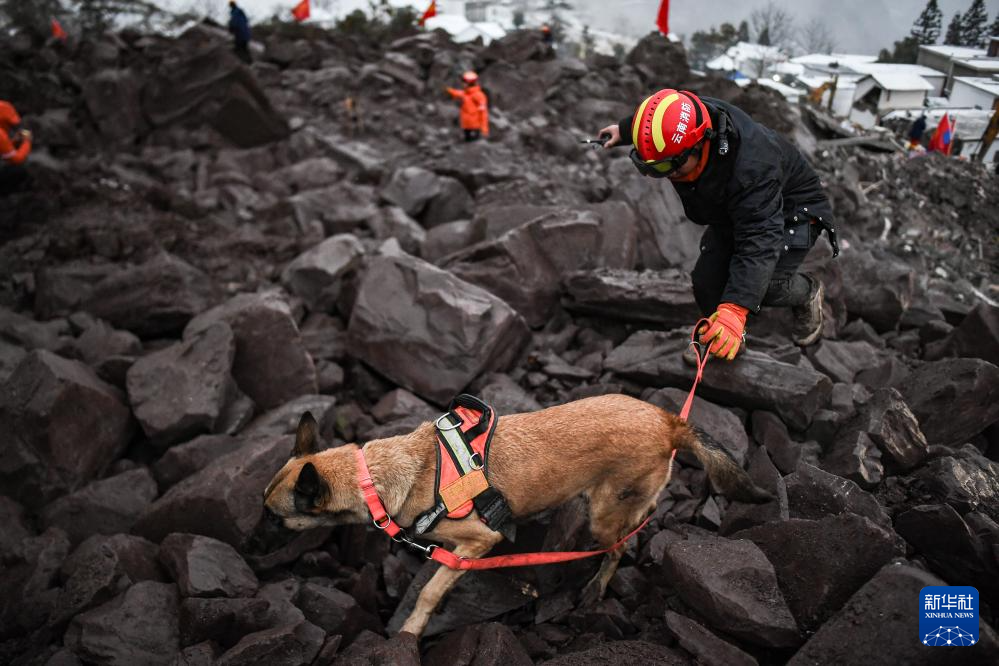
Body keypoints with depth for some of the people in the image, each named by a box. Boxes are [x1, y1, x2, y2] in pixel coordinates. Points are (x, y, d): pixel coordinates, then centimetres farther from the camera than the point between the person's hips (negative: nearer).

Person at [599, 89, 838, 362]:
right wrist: (625, 129, 24)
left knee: (766, 286, -24)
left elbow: (759, 240, -52)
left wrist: (734, 310, -62)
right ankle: (715, 336, 20)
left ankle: (807, 292, 11)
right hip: (731, 212, 7)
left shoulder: (750, 166, -45)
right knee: (707, 280, -7)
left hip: (789, 209, -6)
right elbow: (651, 117, 3)